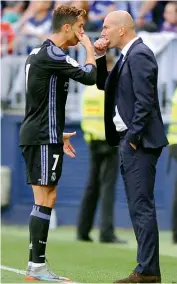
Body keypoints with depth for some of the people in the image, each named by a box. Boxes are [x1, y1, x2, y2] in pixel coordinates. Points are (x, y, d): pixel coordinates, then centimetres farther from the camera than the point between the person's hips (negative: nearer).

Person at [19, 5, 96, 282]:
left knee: (46, 198, 10)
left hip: (36, 135, 10)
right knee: (44, 200, -8)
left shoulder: (39, 54, 17)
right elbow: (89, 76, -20)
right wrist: (89, 47, -4)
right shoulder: (52, 55, -15)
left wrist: (58, 133, 26)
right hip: (43, 138, -10)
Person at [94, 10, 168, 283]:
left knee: (142, 206, -10)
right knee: (139, 207, 12)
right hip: (129, 141, 11)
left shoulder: (139, 55, -14)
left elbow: (145, 100, -21)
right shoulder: (127, 56, 17)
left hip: (139, 142, -11)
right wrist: (100, 57, 10)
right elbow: (103, 85, 24)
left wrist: (133, 137, -19)